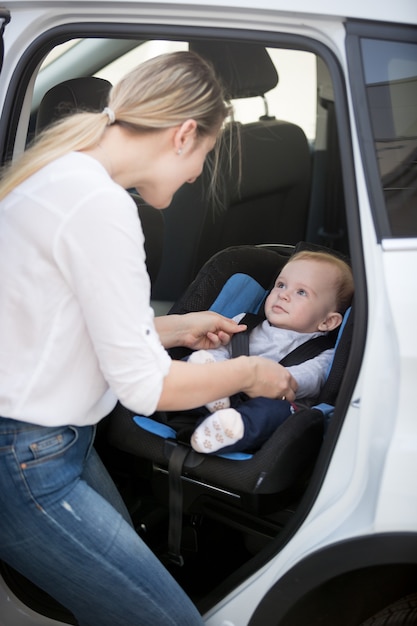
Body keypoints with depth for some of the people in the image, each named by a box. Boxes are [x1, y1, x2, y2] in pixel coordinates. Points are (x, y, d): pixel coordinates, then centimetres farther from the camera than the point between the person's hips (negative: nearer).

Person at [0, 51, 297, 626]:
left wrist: (177, 329, 21)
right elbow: (144, 386, -19)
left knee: (128, 576, 19)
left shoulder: (64, 173, 7)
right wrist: (249, 372, -3)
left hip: (53, 442, 10)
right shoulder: (102, 206, -24)